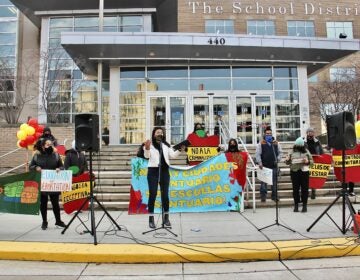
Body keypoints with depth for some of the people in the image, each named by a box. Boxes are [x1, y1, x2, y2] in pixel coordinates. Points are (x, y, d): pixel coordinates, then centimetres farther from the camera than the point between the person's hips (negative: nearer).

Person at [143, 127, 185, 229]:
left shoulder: (166, 145, 14)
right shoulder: (150, 144, 0)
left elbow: (172, 155, 9)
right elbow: (146, 156, -14)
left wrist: (180, 150, -6)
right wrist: (147, 148, -33)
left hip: (164, 171, 4)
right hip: (153, 171, -3)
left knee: (165, 194, 7)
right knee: (152, 194, -3)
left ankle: (166, 218, 18)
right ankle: (151, 219, 4)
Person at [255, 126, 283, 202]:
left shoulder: (276, 143, 8)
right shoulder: (261, 143, -1)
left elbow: (280, 152, 15)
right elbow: (257, 154, -4)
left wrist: (277, 159, -1)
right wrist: (260, 163, -12)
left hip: (274, 166, 3)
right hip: (264, 166, -3)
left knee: (274, 182, 10)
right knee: (264, 182, 1)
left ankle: (274, 196, 21)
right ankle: (263, 196, 10)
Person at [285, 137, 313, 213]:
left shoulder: (306, 151, 6)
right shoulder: (292, 152, 7)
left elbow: (312, 161, 7)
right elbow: (288, 162, 10)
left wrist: (307, 161, -15)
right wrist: (287, 160, -13)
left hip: (304, 171, 0)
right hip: (294, 172, 0)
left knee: (305, 188, 2)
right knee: (295, 189, 4)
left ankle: (304, 205, 11)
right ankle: (296, 205, 13)